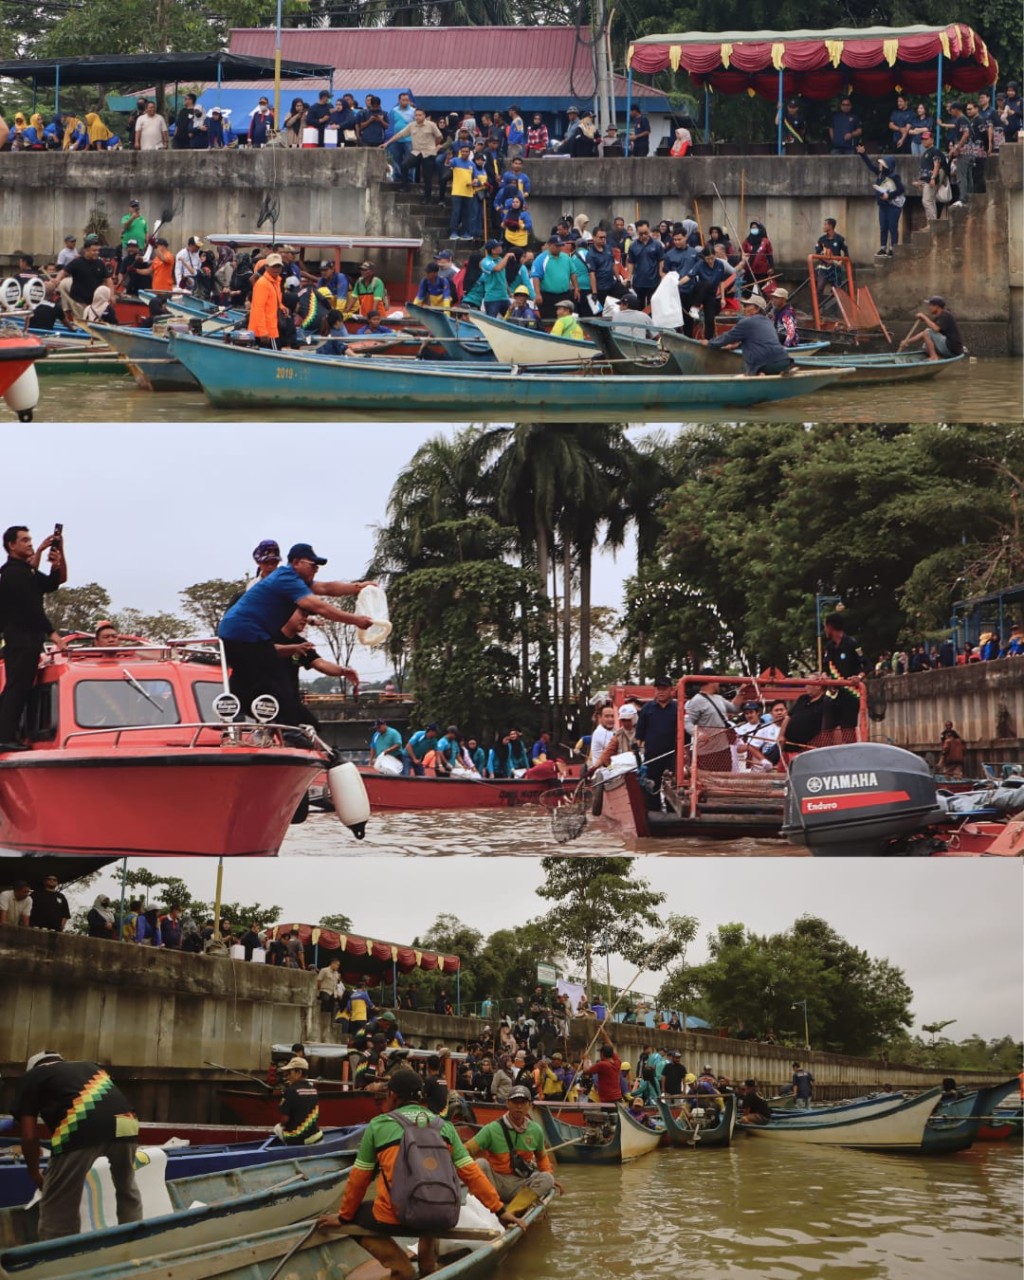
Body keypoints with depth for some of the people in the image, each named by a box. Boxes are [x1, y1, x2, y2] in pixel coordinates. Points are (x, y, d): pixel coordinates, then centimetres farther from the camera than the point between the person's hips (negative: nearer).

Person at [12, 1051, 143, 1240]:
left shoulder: (32, 1077, 27)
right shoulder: (91, 1066, 40)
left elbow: (29, 1136, 19)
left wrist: (35, 1175, 33)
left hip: (78, 1128, -5)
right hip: (125, 1123, 5)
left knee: (57, 1209, 7)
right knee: (128, 1192, 29)